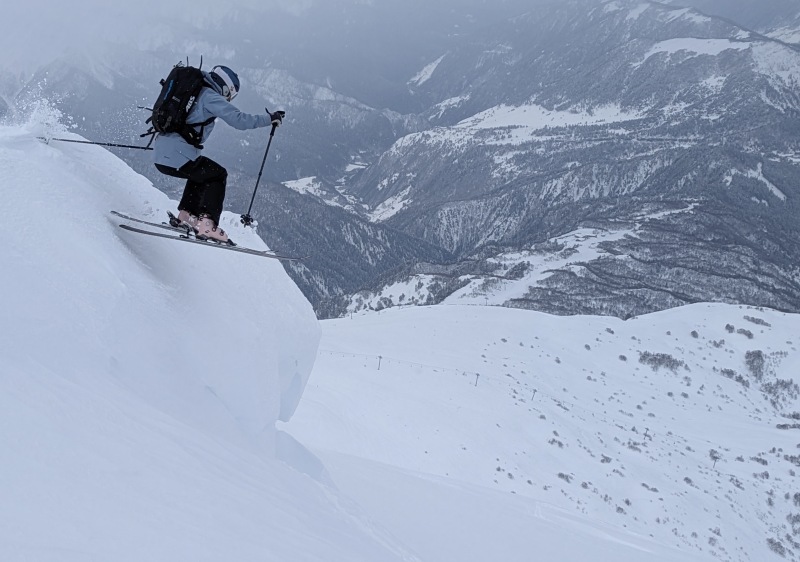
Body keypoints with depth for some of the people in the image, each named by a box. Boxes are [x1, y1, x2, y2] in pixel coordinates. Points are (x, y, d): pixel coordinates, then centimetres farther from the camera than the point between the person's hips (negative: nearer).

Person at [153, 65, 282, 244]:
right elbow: (238, 119, -12)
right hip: (178, 158, -9)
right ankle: (206, 223, -8)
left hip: (159, 155, 9)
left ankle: (186, 215, 24)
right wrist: (270, 119, -4)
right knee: (217, 175, 6)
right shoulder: (210, 96, -5)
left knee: (200, 173, 30)